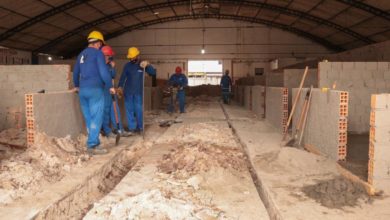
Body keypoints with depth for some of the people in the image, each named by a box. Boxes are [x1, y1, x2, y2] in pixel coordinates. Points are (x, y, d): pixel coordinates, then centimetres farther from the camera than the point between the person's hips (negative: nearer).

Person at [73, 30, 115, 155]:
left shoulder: (81, 55, 17)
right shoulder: (98, 53, -5)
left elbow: (75, 72, 27)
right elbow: (103, 72, -14)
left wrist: (77, 86, 42)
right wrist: (110, 86, -4)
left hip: (83, 90, 8)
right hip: (95, 89, -7)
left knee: (89, 118, 11)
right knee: (96, 118, -5)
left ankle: (94, 143, 18)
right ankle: (92, 146, -7)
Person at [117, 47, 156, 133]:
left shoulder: (143, 65, 0)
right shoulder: (127, 65, 2)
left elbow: (153, 73, -12)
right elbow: (123, 76, -4)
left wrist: (148, 65, -30)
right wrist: (120, 86, -20)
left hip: (138, 91, -1)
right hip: (128, 91, 1)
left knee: (138, 109, -1)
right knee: (129, 109, 2)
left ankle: (140, 127, 10)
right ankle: (132, 127, 8)